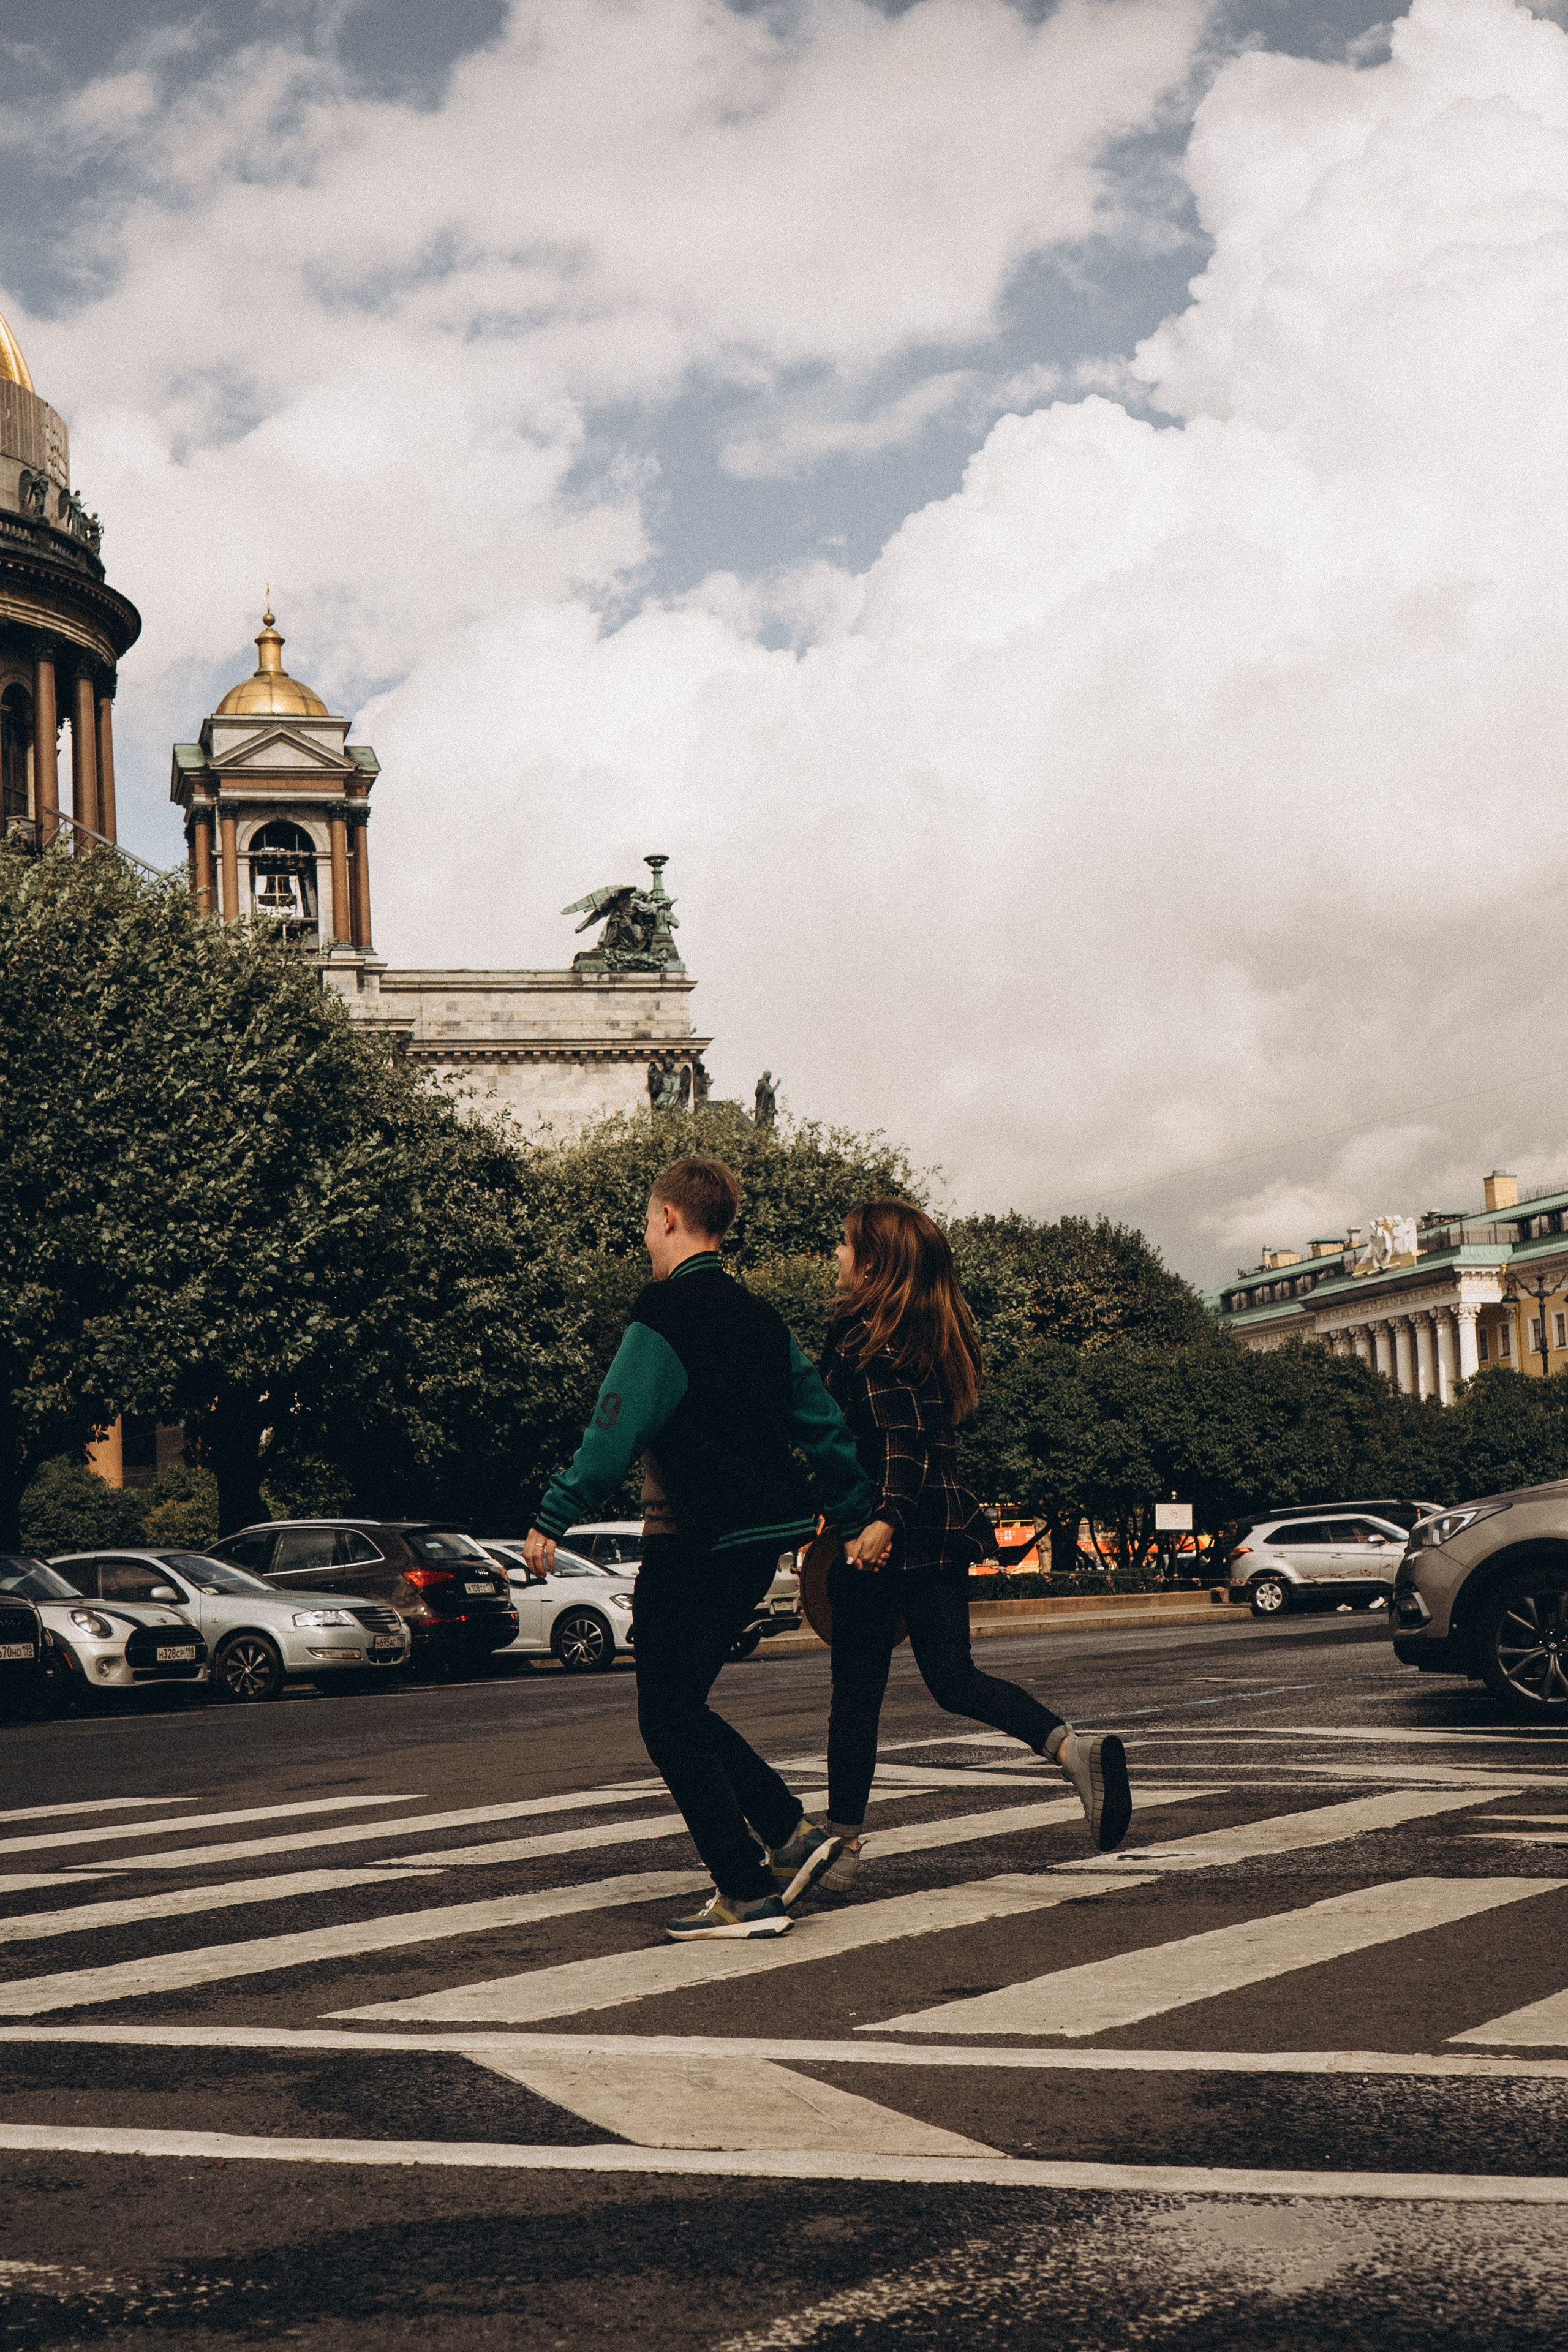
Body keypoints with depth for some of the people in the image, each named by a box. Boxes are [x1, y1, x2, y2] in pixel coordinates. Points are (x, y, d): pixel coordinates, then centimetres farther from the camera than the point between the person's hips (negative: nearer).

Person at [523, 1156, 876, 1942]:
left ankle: (749, 1894, -2)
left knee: (669, 1717, 0)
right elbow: (822, 1423, 17)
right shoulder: (758, 1315, 14)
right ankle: (791, 1834, 13)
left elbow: (614, 1430, -18)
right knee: (683, 1706, 19)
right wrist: (857, 1523, 24)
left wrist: (552, 1520, -13)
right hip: (758, 1538, 9)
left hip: (694, 1544, -9)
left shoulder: (667, 1314, -12)